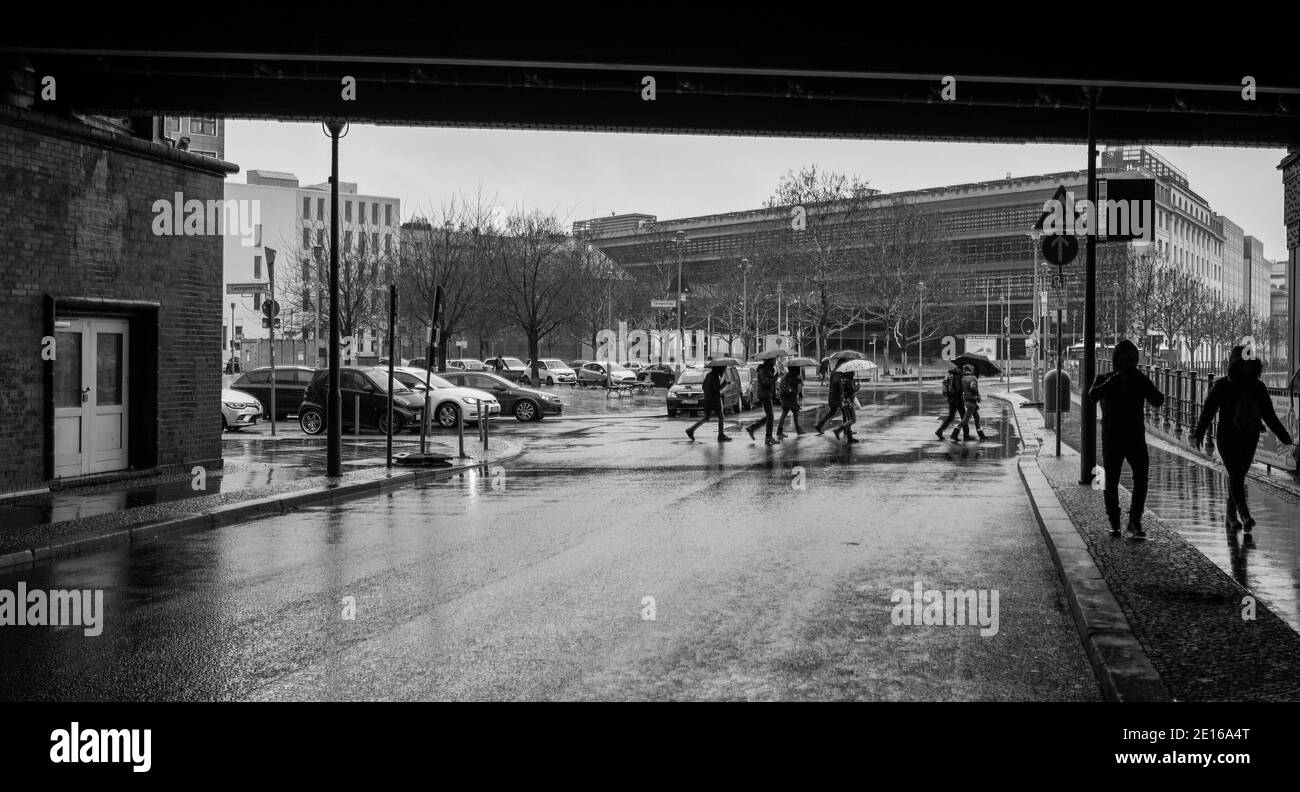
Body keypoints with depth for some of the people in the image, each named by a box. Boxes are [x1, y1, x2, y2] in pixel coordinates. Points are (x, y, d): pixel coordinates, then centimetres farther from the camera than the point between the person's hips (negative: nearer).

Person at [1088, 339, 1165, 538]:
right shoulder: (1104, 380, 2)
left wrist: (1143, 382, -17)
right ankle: (1114, 523, 20)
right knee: (1111, 482, 4)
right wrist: (1114, 380, -25)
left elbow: (1158, 401, -7)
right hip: (1112, 440, -1)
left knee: (1142, 477, -16)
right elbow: (1093, 395, -19)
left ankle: (1135, 521, -10)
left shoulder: (1141, 381, 7)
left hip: (1136, 439, 1)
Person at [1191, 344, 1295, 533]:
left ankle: (1231, 518, 17)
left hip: (1249, 438, 4)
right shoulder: (1221, 385, -3)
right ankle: (1244, 515, -21)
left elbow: (1269, 415, 14)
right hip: (1227, 438, -4)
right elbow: (1208, 411, -9)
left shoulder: (1258, 387, 9)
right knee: (1235, 476, -13)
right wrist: (1198, 434, -21)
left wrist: (1284, 437, 9)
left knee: (1238, 477, 7)